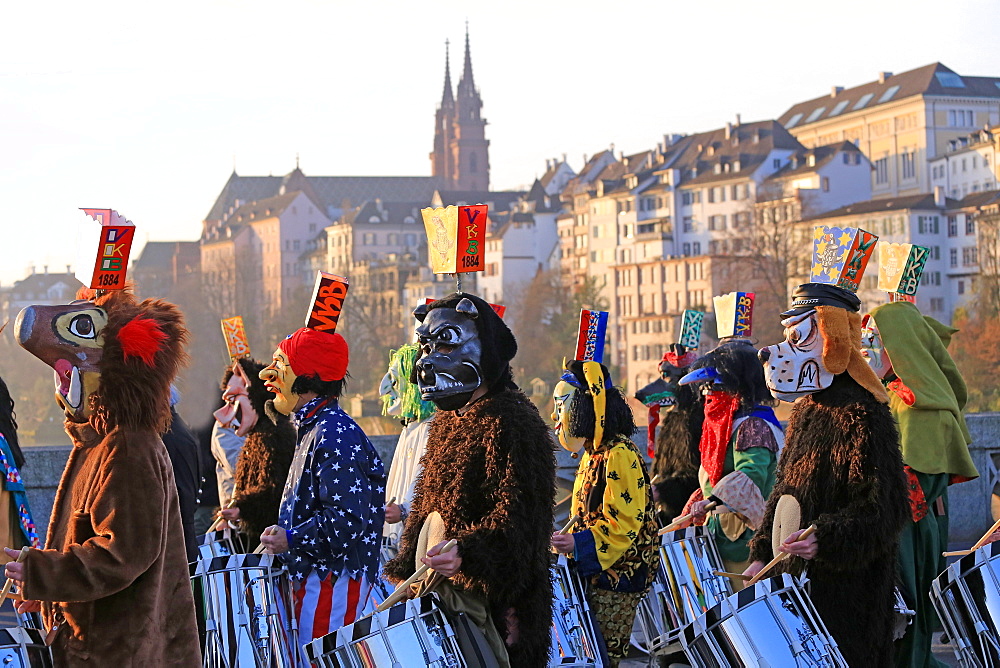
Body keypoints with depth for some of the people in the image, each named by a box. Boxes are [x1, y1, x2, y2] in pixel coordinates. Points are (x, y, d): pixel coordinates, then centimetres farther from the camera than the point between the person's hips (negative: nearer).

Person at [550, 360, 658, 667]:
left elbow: (625, 521, -21)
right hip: (596, 568, 9)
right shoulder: (594, 452, 13)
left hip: (617, 571, -9)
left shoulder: (619, 454, -17)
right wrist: (568, 540, 14)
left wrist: (579, 544, -25)